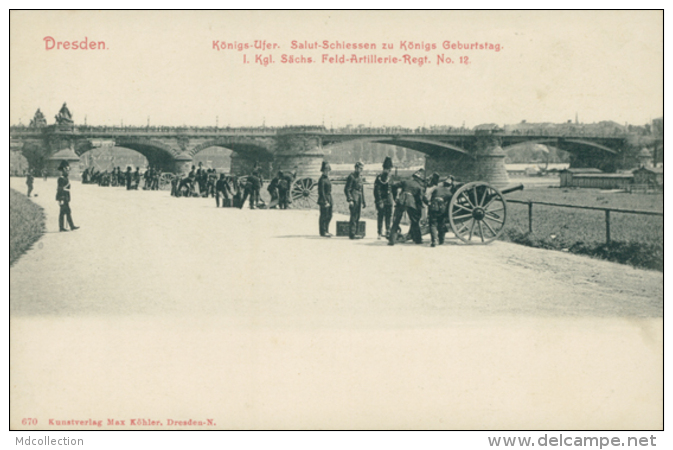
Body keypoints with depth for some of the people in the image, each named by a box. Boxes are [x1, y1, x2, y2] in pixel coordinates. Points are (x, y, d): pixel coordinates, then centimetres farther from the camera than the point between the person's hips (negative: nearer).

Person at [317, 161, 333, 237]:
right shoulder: (322, 180, -13)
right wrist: (325, 202, -20)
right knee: (324, 216, -4)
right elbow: (321, 192, -17)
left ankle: (326, 231, 23)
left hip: (329, 199, 10)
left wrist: (330, 201, 18)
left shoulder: (327, 179, 16)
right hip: (324, 200, -10)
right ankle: (323, 232, 1)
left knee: (329, 216, 13)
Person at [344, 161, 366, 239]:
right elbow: (346, 189, -12)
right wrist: (350, 200, -19)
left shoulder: (360, 178, 19)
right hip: (354, 200, -8)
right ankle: (352, 234, -7)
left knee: (357, 218, 10)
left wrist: (363, 201, 21)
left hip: (359, 200, 8)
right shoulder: (351, 177, -8)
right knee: (354, 217, -9)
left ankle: (355, 232, 16)